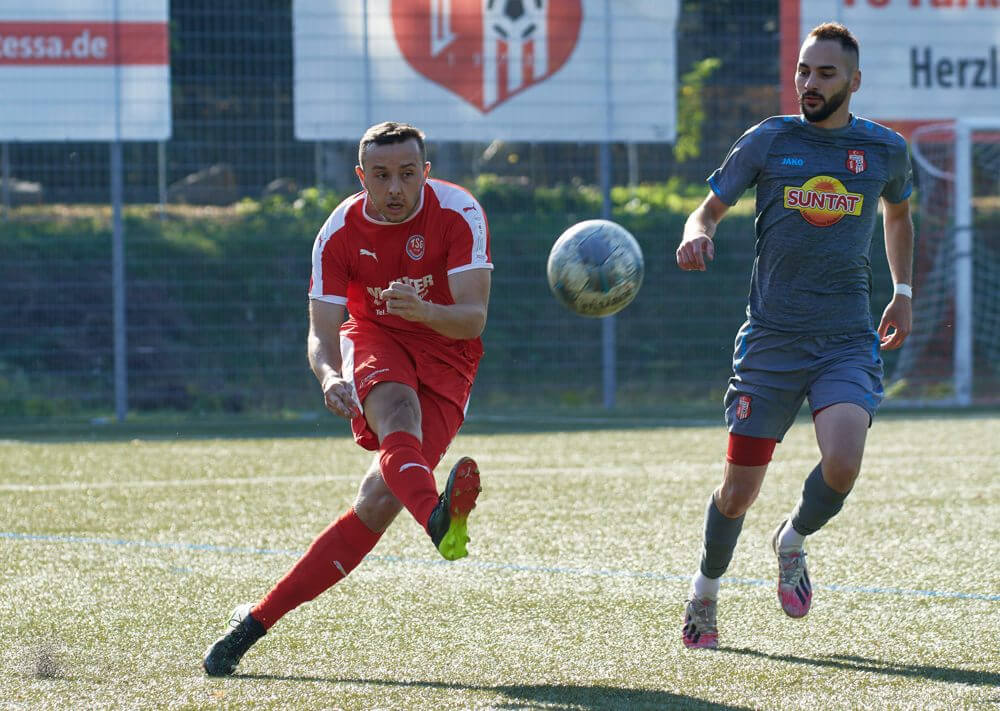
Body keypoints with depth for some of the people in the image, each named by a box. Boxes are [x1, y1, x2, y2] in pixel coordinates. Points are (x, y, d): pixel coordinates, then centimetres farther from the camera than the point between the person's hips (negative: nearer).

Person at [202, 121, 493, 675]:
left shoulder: (459, 215, -16)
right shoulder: (341, 232, -11)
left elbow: (473, 319, -22)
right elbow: (321, 333, -11)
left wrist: (423, 311, -44)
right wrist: (329, 377, -34)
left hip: (445, 359, 0)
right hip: (374, 342, 0)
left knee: (379, 501, -17)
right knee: (396, 409, -38)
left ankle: (256, 620, -14)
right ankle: (437, 520, -70)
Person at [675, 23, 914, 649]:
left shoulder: (886, 150, 5)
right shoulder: (768, 142, 0)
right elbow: (711, 207, 7)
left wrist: (903, 291, 19)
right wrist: (698, 234, -16)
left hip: (849, 340, 1)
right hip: (770, 339, 0)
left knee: (843, 462, -24)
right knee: (739, 490, 2)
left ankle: (794, 540, 10)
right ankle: (706, 591, 31)